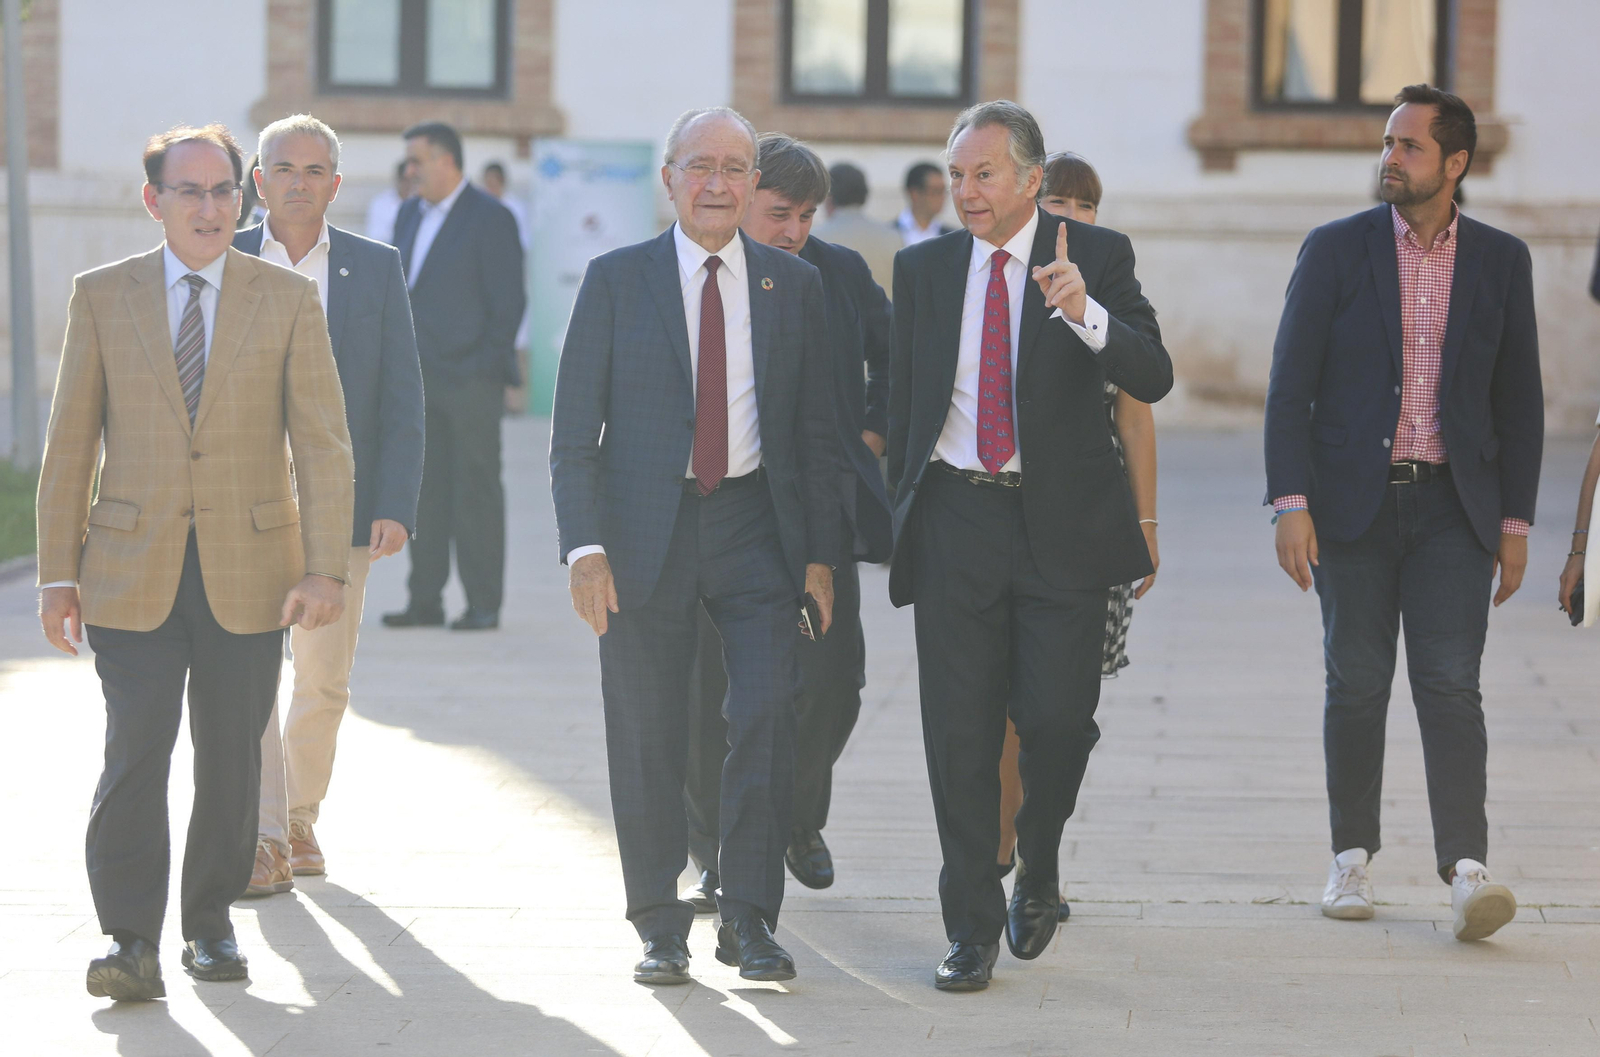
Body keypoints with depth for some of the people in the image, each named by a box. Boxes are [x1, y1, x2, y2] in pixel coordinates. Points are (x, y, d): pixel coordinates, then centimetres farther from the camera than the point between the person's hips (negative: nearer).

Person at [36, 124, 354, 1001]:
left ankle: (209, 922, 22)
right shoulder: (102, 297, 4)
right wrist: (58, 574, 1)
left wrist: (326, 569, -9)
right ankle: (131, 944, -7)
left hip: (248, 569, 1)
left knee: (232, 759, 6)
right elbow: (69, 445, 5)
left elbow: (322, 444, 0)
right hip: (133, 572, -1)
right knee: (135, 752, -11)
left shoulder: (288, 300, 3)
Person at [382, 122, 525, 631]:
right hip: (419, 380, 7)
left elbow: (508, 301, -9)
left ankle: (484, 604, 2)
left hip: (470, 380, -7)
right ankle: (425, 600, 13)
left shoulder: (490, 218, -7)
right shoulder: (410, 213, 15)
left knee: (476, 490, -2)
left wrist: (485, 367, -13)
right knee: (424, 492, 7)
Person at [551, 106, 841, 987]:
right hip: (646, 530, -1)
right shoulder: (616, 280, 2)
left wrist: (820, 554, 3)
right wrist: (585, 547, -11)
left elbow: (817, 433, 10)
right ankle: (660, 927, 17)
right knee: (647, 740, 3)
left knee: (768, 711, -11)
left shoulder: (794, 286, 7)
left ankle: (749, 918, 1)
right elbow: (574, 432, 0)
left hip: (756, 523, 1)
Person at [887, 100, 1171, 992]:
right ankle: (973, 929, 10)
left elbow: (1153, 379, -12)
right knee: (961, 733, 1)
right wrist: (905, 519, 14)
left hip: (1062, 522, -2)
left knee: (1056, 717, -7)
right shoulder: (925, 268, 9)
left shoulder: (1097, 256, -1)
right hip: (957, 514, 2)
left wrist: (1084, 313, -29)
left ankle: (1038, 873, 22)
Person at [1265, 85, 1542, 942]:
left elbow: (1519, 402, 9)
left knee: (1450, 685, -10)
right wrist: (1289, 505, -11)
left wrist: (1515, 524, 4)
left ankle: (1466, 870, -17)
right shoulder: (1335, 251, -1)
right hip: (1353, 501, 0)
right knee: (1358, 685, 5)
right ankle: (1352, 856, 19)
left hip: (1452, 509, 0)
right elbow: (1290, 388, -2)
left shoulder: (1501, 262, 4)